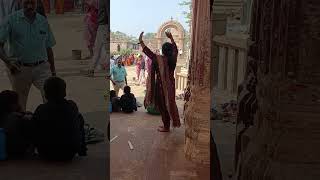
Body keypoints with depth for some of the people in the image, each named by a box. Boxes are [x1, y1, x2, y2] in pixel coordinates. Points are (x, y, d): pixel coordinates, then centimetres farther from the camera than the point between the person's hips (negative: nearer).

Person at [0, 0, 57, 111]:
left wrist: (53, 70, 15)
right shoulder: (12, 19, -1)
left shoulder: (43, 21, 7)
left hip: (41, 67, 1)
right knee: (19, 106, 10)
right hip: (20, 69, -1)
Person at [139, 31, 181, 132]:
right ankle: (167, 125, 27)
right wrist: (171, 38, 29)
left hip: (161, 85, -6)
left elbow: (148, 52, -20)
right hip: (170, 85, 6)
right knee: (168, 104, 16)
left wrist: (140, 41, -16)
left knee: (162, 106, 4)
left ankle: (166, 127, 11)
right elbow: (175, 48, 16)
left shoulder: (160, 59, -18)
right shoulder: (173, 58, -2)